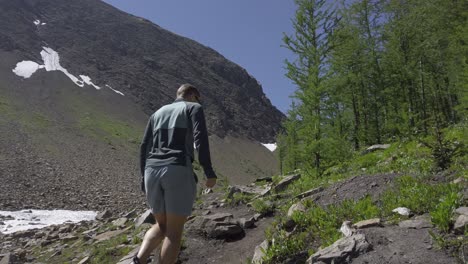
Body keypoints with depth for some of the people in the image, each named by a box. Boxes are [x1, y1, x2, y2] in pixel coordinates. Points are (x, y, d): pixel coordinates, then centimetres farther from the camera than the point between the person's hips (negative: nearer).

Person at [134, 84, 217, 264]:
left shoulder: (157, 114, 25)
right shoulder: (194, 108, 9)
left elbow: (145, 148, 18)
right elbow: (200, 138, -8)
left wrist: (145, 179, 22)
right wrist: (209, 172, -7)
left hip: (153, 172, 6)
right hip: (178, 173, -5)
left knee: (161, 226, 19)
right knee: (174, 232, 4)